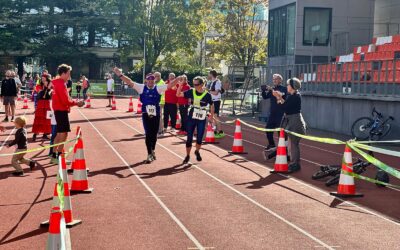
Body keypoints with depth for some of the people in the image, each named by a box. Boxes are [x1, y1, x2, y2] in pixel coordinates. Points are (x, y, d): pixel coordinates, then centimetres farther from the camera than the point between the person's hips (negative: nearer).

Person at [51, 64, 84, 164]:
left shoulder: (57, 83, 13)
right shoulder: (61, 84, -17)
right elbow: (65, 101, -21)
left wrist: (73, 102, 9)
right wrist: (76, 103, -10)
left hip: (59, 110, 10)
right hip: (62, 110, -10)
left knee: (60, 133, 15)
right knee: (63, 133, -7)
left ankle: (54, 156, 19)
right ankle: (59, 157, -5)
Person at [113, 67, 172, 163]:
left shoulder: (159, 88, 0)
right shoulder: (142, 87, -2)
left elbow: (170, 85, -5)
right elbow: (130, 82, -6)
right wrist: (120, 75, -15)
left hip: (156, 115, 1)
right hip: (146, 114, -1)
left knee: (154, 134, 12)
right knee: (148, 134, -3)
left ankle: (153, 150, 36)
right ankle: (149, 154, 6)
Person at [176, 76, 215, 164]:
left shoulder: (207, 95, -10)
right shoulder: (191, 92, -6)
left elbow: (212, 105, 5)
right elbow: (178, 94, -9)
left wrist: (211, 116, 5)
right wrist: (181, 84, -22)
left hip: (202, 120, -1)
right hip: (191, 118, 1)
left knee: (199, 138, 8)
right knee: (189, 138, 4)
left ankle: (197, 152, 36)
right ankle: (187, 156, 19)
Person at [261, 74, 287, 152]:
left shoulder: (283, 89, -6)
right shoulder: (272, 89, 12)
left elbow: (281, 96, -23)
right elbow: (265, 97, 9)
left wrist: (272, 90, -30)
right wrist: (263, 91, -9)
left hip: (280, 114, -7)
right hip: (272, 113, 7)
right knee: (268, 128, 10)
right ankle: (271, 145, 25)